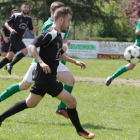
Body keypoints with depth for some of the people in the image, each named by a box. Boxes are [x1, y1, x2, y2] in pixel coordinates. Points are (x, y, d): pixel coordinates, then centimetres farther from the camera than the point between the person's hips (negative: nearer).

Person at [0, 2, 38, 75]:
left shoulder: (29, 19, 14)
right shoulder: (16, 16, -2)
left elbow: (32, 31, 13)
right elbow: (6, 23, 2)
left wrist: (35, 29, -10)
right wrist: (10, 29, -18)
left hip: (19, 39, 6)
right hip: (14, 37, -6)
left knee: (9, 57, 3)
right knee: (25, 51, -21)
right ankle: (10, 65, -12)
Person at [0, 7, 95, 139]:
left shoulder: (58, 35, 15)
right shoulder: (51, 33, -16)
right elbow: (32, 46, -25)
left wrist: (75, 61, 29)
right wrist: (41, 62, -36)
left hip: (43, 77, 10)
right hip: (46, 77, -10)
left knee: (30, 103, 20)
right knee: (71, 101, -7)